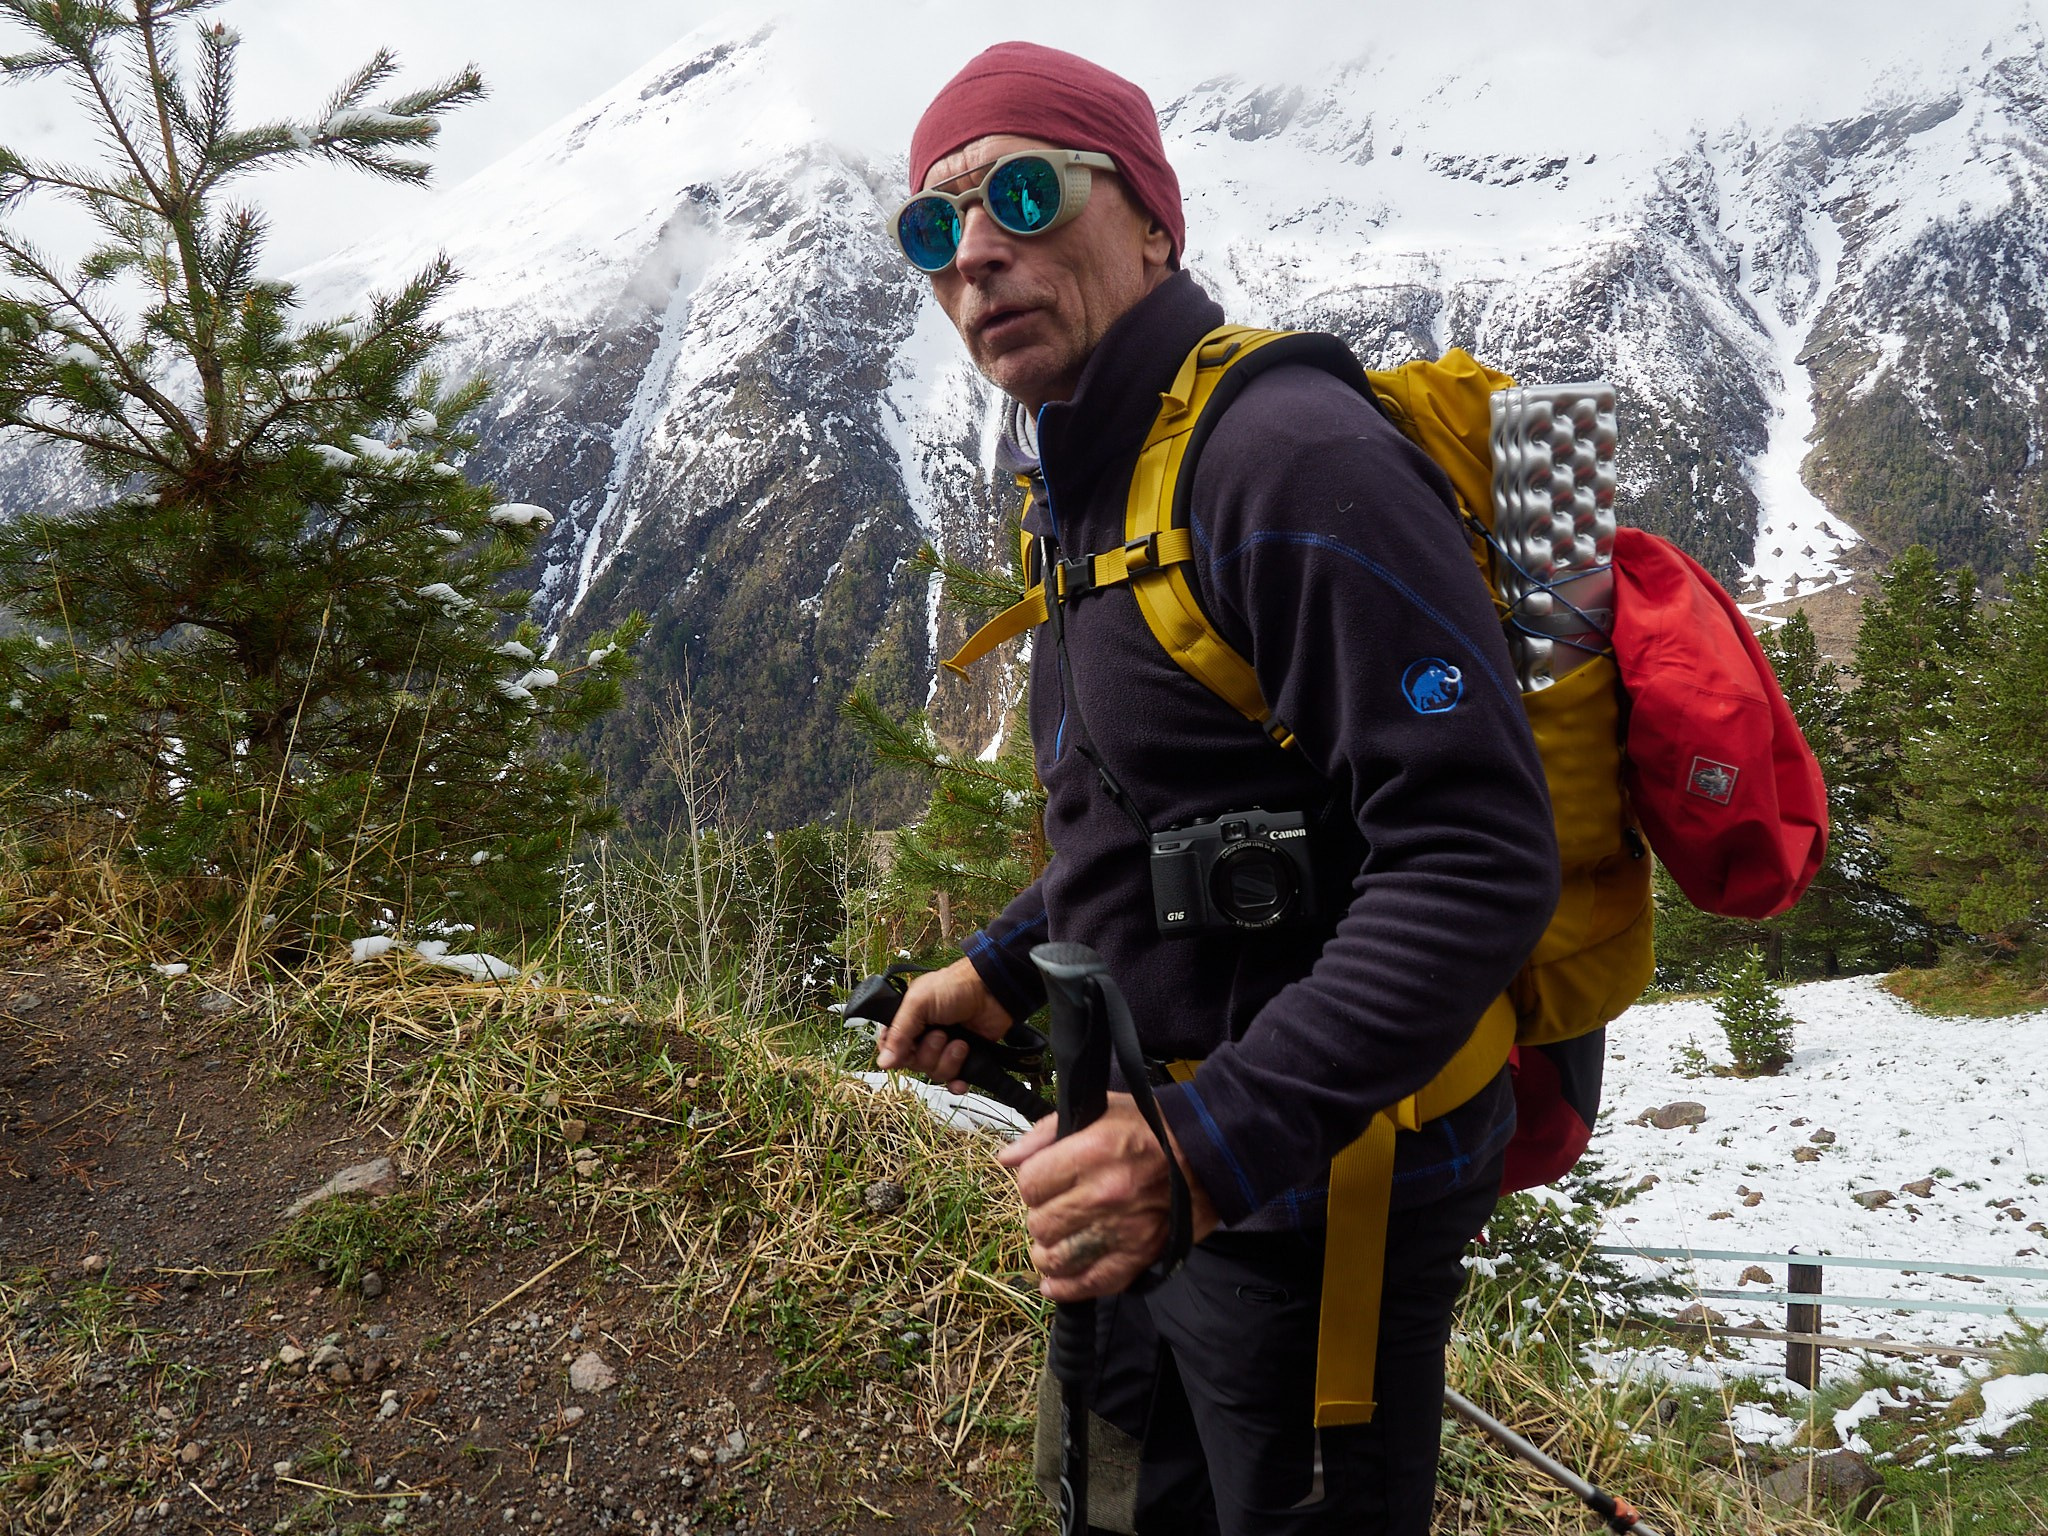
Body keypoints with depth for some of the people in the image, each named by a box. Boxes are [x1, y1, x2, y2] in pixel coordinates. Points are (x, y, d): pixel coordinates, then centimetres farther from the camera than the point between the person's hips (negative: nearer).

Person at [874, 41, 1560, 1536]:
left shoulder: (1293, 461, -23)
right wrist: (1007, 968, 14)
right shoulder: (1094, 490, 10)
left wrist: (1220, 1138, -34)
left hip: (1316, 1192, -9)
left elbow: (1476, 858, -29)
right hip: (1169, 1151, 9)